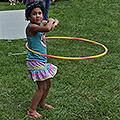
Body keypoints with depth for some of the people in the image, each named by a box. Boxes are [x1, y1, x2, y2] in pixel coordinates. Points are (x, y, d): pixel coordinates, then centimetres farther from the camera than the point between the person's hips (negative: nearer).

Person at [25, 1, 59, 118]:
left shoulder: (40, 23, 4)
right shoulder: (31, 26, -22)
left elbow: (55, 21, 17)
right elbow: (47, 28, -39)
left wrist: (54, 23, -8)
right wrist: (50, 22, -17)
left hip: (42, 61, 9)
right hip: (35, 61, -9)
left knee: (48, 83, 20)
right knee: (42, 87, -2)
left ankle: (42, 103, 40)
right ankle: (32, 110, 12)